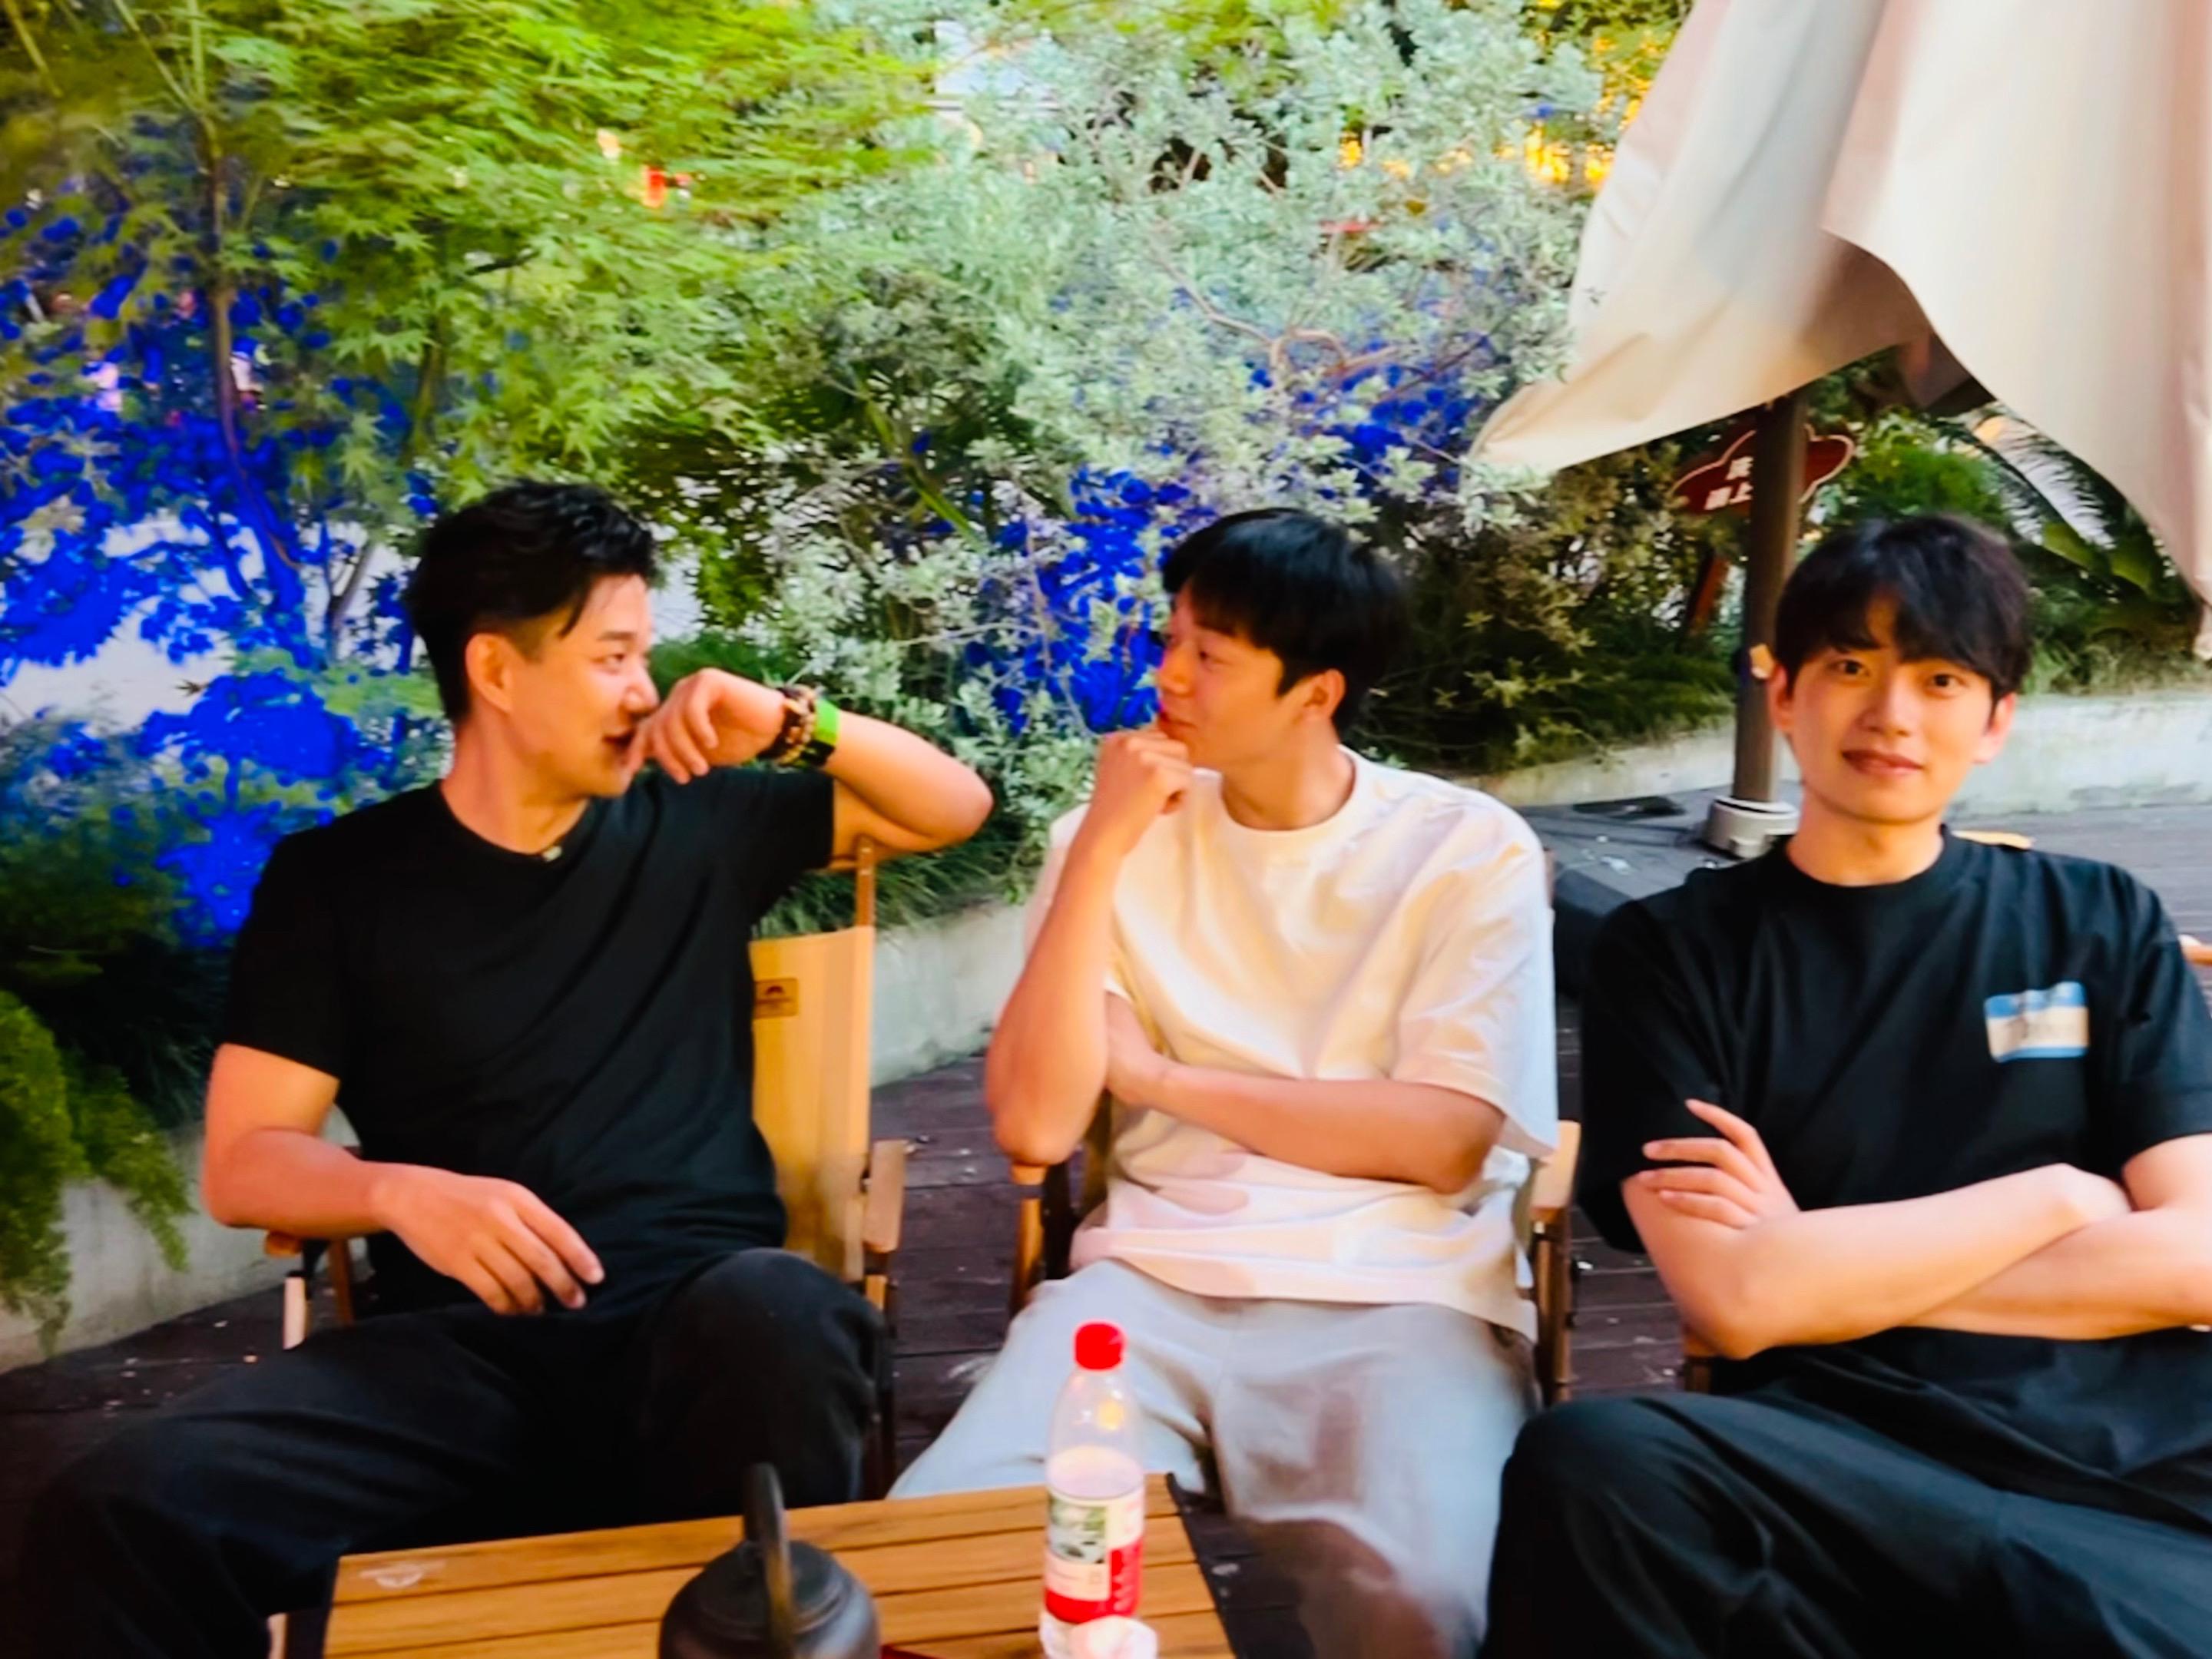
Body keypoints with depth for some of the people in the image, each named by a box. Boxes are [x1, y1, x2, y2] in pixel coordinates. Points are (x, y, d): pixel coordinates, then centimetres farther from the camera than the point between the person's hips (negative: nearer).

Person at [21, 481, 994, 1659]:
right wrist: (401, 1192, -17)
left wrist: (795, 726, 1)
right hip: (462, 1342, 0)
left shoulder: (697, 829, 11)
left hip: (698, 1319, 1)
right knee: (118, 1517, -27)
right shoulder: (334, 877, 8)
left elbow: (955, 808, 18)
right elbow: (240, 1166, 4)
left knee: (774, 1315, -37)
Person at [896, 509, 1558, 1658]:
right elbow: (1034, 1125, -3)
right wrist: (1102, 849, -10)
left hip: (1402, 1292, -1)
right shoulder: (1118, 838, 7)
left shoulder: (1471, 851, 0)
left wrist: (1162, 1076, -4)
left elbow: (1445, 1141, -8)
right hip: (1156, 1276, 2)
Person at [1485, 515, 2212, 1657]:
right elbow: (1733, 1299, -7)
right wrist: (2057, 1197, 0)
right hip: (1844, 1457, 1)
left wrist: (1829, 1267, -4)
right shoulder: (1672, 949, 5)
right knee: (1593, 1464, -31)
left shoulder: (2101, 923, 13)